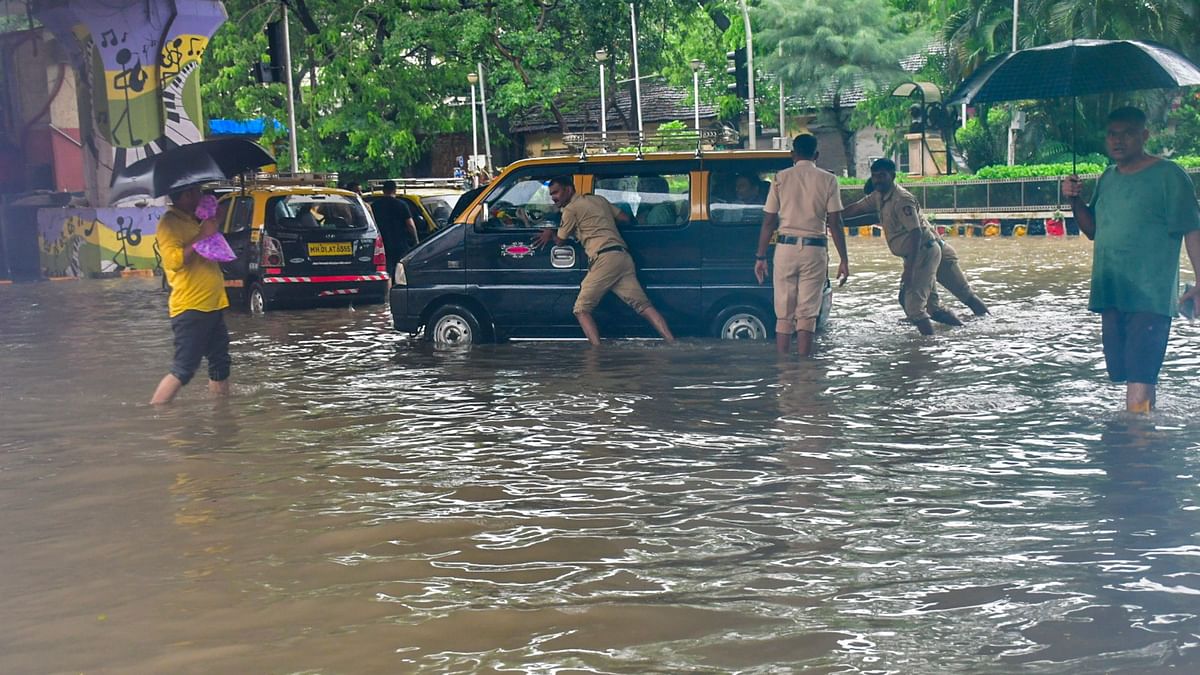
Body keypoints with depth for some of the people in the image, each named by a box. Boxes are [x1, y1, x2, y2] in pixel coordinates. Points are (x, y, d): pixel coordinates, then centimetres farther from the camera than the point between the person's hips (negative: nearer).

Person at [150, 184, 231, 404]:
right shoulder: (169, 223, -11)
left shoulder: (195, 221, 17)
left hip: (212, 306, 9)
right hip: (190, 309, -9)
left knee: (220, 366, 13)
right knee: (183, 371, -11)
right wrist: (202, 235, -22)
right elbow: (174, 260, -24)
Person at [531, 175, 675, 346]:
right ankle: (672, 344, -12)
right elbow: (626, 218, 26)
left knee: (581, 310, -1)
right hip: (623, 256, 7)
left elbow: (560, 240, 14)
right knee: (644, 306, 2)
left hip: (605, 259, -7)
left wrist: (549, 233, 35)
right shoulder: (599, 199, 23)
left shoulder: (571, 209, 4)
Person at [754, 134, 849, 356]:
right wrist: (844, 260, 2)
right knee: (807, 315, 3)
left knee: (783, 315, 7)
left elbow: (768, 222, 3)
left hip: (786, 248, 1)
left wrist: (761, 257, 8)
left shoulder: (781, 178, 4)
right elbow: (835, 224, -2)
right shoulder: (827, 180, 2)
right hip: (814, 249, -1)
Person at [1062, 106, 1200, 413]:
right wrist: (1075, 201, 3)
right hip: (1111, 294, 7)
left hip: (1151, 295, -7)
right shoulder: (1107, 178, 15)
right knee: (1125, 372, 12)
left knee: (1139, 376, -15)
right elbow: (1092, 230, 21)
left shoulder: (1168, 175, -6)